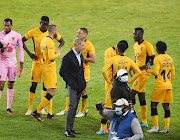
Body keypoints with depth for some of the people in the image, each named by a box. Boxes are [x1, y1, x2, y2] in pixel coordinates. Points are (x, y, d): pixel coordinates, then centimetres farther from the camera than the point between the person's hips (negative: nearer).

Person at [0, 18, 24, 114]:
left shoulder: (17, 36, 3)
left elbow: (20, 50, 7)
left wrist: (21, 64, 3)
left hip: (12, 62, 2)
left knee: (11, 85, 5)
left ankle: (8, 108, 10)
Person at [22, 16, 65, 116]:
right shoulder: (34, 32, -6)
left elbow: (62, 41, 12)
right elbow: (22, 41, 2)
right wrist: (29, 53, -5)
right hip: (37, 61, -2)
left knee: (46, 85, 3)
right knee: (34, 84, -2)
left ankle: (42, 108, 15)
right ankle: (30, 109, 8)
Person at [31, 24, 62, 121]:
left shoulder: (44, 40, 13)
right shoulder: (50, 42, -17)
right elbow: (51, 57, -24)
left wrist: (56, 51, 15)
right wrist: (58, 53, -7)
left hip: (45, 67, 10)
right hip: (50, 69, -10)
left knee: (50, 92, 15)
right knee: (51, 93, -10)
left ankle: (50, 114, 18)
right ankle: (37, 112, -13)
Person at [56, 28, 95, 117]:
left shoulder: (89, 45, -10)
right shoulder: (75, 43, 8)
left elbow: (93, 59, -15)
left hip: (84, 71, -6)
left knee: (83, 91, 2)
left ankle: (82, 112, 14)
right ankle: (66, 110, 16)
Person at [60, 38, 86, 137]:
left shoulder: (81, 56, 11)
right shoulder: (68, 57, -14)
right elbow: (62, 72, -11)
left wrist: (83, 82, 14)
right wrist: (70, 82, -13)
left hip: (79, 86, 8)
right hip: (72, 86, -8)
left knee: (75, 107, 10)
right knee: (72, 106, -13)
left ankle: (71, 128, 16)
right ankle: (68, 130, -10)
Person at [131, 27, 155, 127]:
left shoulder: (147, 45, -12)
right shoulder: (136, 46, 15)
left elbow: (153, 60, -10)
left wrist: (143, 67, -18)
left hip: (144, 73, -9)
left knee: (132, 94, -14)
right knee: (141, 97, 10)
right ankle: (144, 122, 14)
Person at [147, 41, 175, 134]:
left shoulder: (157, 58, -10)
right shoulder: (170, 58, 11)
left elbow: (156, 72, -17)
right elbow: (173, 73, 14)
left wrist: (150, 71, 2)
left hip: (160, 85, -7)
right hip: (168, 84, 7)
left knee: (153, 104, 1)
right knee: (166, 105, 8)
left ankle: (156, 127, -5)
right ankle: (166, 128, 3)